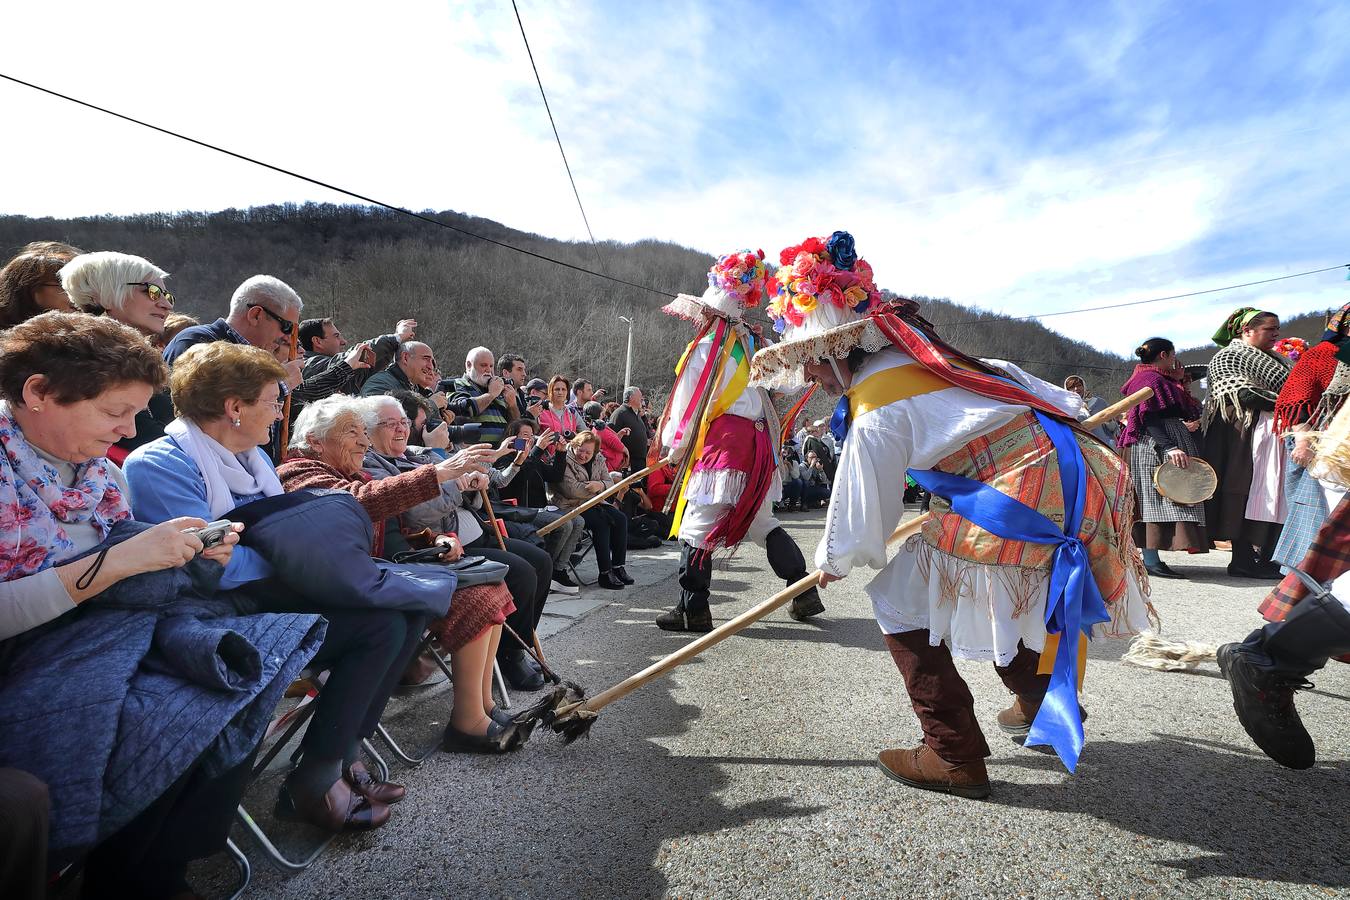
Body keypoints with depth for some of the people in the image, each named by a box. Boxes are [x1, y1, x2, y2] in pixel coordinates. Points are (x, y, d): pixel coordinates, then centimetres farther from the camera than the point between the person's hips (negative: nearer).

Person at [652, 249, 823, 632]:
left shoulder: (707, 348, -7)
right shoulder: (751, 343, 16)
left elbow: (687, 403, -4)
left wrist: (672, 443, 10)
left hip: (724, 443, -8)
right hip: (760, 442, 8)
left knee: (696, 526, -2)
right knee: (762, 523, 18)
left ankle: (693, 609, 1)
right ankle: (805, 593, 20)